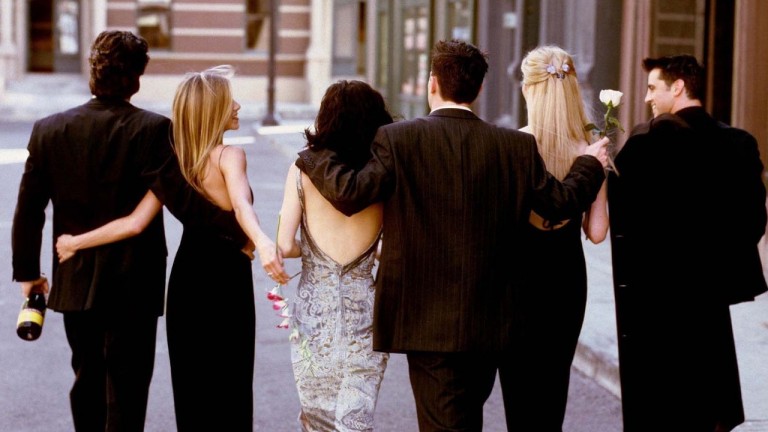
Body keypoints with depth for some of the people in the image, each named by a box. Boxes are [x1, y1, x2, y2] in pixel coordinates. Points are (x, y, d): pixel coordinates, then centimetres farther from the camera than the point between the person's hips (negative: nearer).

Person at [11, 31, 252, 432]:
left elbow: (28, 210, 1)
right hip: (133, 286, -4)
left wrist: (27, 272, 12)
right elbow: (181, 199, -23)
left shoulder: (48, 129, -3)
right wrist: (239, 232, -16)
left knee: (88, 381, 20)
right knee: (126, 390, 4)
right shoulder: (151, 129, -16)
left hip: (74, 283, 4)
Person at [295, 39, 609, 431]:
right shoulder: (517, 146, 0)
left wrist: (314, 155, 3)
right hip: (490, 321, 3)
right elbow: (560, 203, 6)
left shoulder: (397, 139, -9)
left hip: (427, 320, -3)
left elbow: (350, 193, -15)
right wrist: (590, 165, 26)